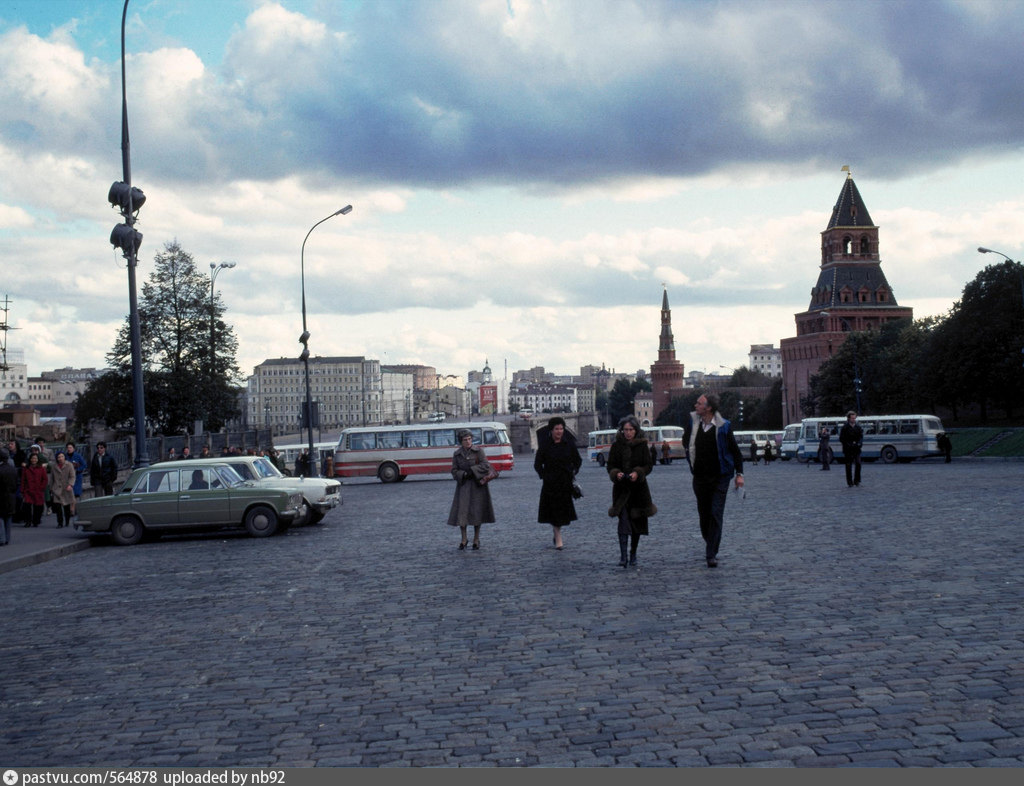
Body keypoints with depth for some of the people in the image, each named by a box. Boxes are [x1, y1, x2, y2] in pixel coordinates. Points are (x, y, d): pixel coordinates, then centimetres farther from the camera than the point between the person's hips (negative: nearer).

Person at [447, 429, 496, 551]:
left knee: (477, 511, 0)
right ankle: (463, 539, 7)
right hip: (464, 485, 2)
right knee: (462, 510, -5)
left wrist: (472, 471, -17)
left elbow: (485, 465, -8)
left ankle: (476, 540, 12)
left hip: (478, 485, -1)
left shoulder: (478, 451, -2)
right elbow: (454, 471, 4)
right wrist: (463, 474, -15)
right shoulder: (457, 454, 4)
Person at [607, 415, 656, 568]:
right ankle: (623, 556, -19)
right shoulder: (616, 445, 4)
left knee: (637, 521, 8)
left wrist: (638, 473, -18)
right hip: (621, 488, -1)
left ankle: (633, 554, 23)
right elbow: (610, 465, 5)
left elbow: (649, 465, 0)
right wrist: (616, 474, -16)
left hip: (638, 487, 1)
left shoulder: (642, 445, 3)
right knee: (623, 520, -14)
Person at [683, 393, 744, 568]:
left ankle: (711, 554, -9)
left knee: (716, 514, -8)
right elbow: (685, 442, 17)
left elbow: (736, 451, 0)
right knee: (704, 514, 12)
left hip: (720, 478, -4)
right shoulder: (693, 422, 1)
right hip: (700, 478, 4)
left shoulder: (723, 427, -8)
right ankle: (709, 544, 33)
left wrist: (739, 473, -5)